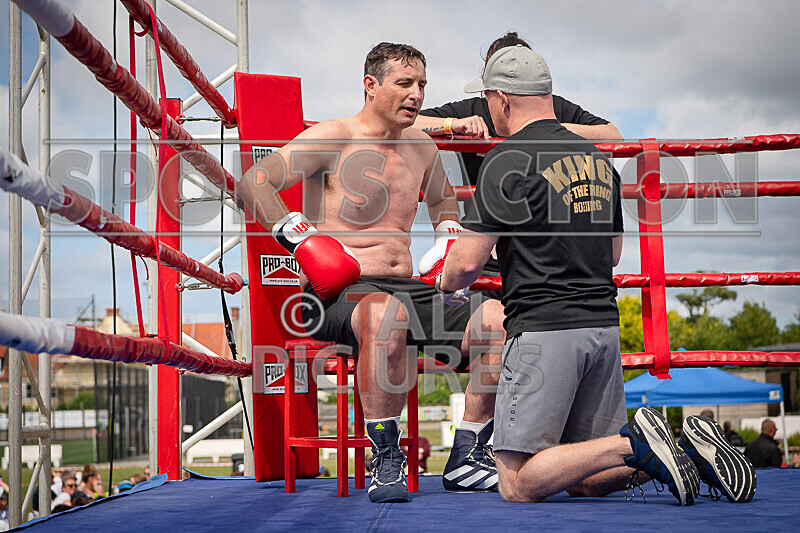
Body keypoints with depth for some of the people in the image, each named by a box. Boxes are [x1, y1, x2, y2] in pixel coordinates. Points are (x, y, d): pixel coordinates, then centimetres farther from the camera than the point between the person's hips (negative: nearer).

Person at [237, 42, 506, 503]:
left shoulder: (422, 147, 18)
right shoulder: (331, 139, -3)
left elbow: (443, 198, 39)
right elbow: (253, 182, -10)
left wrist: (448, 241, 21)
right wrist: (298, 237, -17)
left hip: (409, 288, 7)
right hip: (338, 293, -6)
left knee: (499, 319, -18)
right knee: (388, 313, -43)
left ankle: (468, 456, -7)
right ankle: (386, 458, -26)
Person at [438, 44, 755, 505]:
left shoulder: (509, 160, -8)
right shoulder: (598, 159, 15)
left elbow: (468, 261, -10)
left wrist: (448, 285, 11)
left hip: (544, 330, -8)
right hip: (605, 324, 8)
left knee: (519, 486, -5)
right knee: (586, 481, 13)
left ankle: (635, 445, -19)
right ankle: (690, 447, -6)